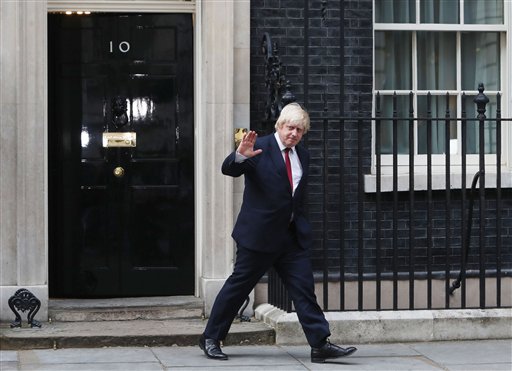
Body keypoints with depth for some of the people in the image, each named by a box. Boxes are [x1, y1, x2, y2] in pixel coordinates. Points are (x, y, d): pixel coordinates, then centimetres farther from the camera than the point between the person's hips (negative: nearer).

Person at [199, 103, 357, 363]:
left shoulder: (302, 156, 14)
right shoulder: (259, 148, -7)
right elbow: (228, 170, -18)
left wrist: (302, 227, 15)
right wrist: (240, 155, -39)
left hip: (292, 236, 6)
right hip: (259, 233, -6)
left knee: (304, 288, 0)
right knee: (239, 285, 2)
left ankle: (320, 344, 0)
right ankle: (210, 339, 14)